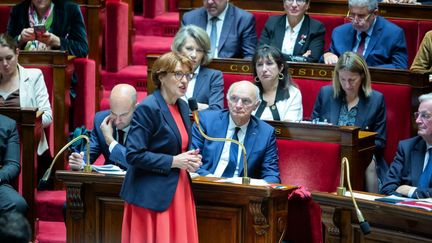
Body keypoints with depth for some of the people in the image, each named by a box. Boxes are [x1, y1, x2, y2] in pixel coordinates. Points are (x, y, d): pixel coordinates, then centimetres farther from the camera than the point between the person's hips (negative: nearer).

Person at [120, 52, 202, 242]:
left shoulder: (183, 107, 12)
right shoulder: (148, 108, -13)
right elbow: (133, 155, -18)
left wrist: (189, 159, 3)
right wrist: (173, 161, -17)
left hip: (178, 190, 8)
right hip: (153, 196, -8)